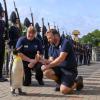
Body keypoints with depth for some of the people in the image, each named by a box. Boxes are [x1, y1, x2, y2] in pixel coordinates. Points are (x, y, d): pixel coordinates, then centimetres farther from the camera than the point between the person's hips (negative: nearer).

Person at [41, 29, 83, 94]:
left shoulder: (65, 42, -16)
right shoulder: (52, 47, 6)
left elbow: (61, 59, -25)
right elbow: (51, 60, 3)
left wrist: (48, 66, -24)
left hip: (70, 69, -6)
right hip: (59, 68, 7)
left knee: (63, 90, -21)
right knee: (46, 72, -21)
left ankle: (77, 82, 11)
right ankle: (61, 82, 7)